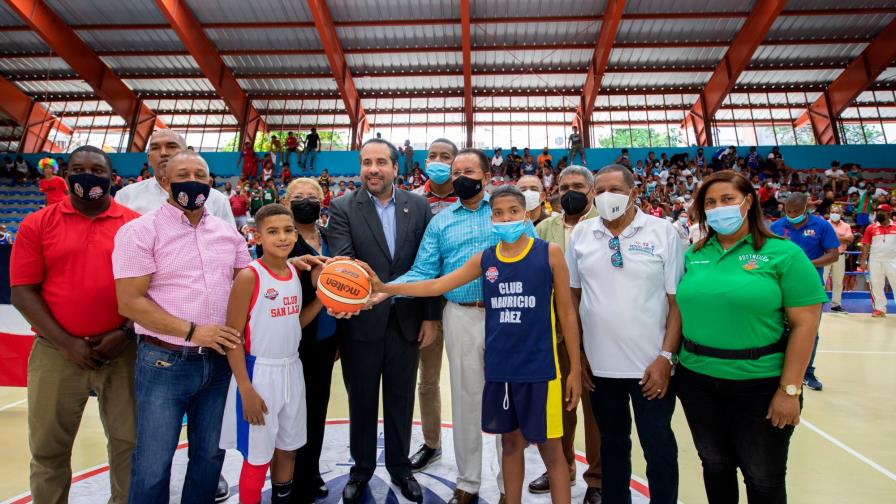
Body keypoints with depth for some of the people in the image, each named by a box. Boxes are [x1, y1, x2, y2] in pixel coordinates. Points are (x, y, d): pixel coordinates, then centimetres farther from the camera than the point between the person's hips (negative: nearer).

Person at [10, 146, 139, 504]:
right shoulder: (37, 224, 2)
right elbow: (23, 291, -2)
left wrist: (126, 332, -9)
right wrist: (67, 342, -10)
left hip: (123, 351, 0)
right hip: (57, 352, 0)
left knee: (129, 440, 11)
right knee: (49, 448, 13)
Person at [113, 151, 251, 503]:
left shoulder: (227, 232, 8)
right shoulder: (140, 230, -7)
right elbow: (130, 302, -13)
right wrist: (193, 331, -19)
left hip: (219, 360, 5)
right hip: (164, 363, -4)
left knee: (210, 454, 18)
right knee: (153, 466, 8)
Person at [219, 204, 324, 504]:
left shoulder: (296, 272, 3)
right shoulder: (249, 277, -16)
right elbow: (233, 337, -15)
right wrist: (246, 389, -17)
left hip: (292, 370, 6)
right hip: (260, 372, -6)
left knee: (287, 450, 20)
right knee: (257, 458, 8)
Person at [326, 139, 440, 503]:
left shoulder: (419, 206, 0)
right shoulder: (343, 208, -4)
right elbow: (341, 258, -16)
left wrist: (431, 316, -1)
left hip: (407, 321, 1)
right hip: (361, 322, -1)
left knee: (401, 400, 17)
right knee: (361, 400, 17)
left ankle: (399, 466, 39)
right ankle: (361, 468, 39)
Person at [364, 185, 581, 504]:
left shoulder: (549, 253, -4)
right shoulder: (484, 259, 4)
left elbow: (566, 312, -1)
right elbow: (436, 285, 3)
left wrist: (575, 369, -1)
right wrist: (384, 288, -5)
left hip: (539, 367, -3)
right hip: (498, 368, 3)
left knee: (550, 447, 8)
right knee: (511, 442, 17)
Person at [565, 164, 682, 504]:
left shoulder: (663, 232, -4)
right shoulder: (581, 234, 2)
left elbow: (678, 300, -5)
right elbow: (572, 297, 6)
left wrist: (666, 357, -11)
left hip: (650, 366, -2)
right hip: (599, 364, 3)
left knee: (659, 447, 11)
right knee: (612, 443, 19)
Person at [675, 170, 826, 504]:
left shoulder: (783, 254, -8)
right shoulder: (693, 255, 4)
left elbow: (805, 324, -10)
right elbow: (679, 310, 8)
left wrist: (789, 389, -13)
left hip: (761, 384, -3)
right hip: (697, 381, 3)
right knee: (715, 466, 20)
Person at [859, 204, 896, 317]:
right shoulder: (870, 228, 2)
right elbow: (866, 245, 2)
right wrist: (863, 261, -4)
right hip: (875, 262, 1)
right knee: (876, 286, 5)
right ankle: (880, 309, 14)